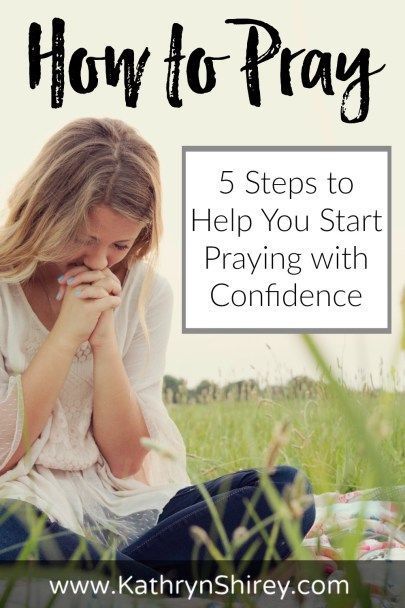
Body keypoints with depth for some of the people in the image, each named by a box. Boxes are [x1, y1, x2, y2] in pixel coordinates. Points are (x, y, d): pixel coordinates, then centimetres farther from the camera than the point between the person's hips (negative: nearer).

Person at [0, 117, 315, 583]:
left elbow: (126, 461, 2)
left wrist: (104, 341, -10)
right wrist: (66, 334, -15)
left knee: (287, 489, -19)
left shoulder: (146, 294, 5)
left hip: (120, 504, 4)